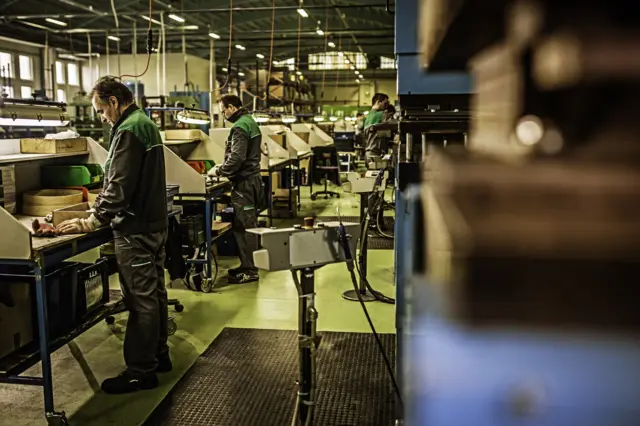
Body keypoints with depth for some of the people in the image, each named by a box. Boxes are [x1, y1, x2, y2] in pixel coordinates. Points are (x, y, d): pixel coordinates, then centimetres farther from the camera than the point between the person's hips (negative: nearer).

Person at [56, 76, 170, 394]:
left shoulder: (128, 131, -17)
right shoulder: (145, 124, 14)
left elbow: (119, 187, -23)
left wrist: (91, 222, -17)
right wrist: (102, 209, 16)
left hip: (135, 229, -10)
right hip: (153, 222, 10)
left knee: (140, 300, -3)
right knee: (154, 293, 15)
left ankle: (140, 371, 5)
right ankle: (158, 356, 26)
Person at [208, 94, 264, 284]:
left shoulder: (240, 127, -16)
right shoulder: (250, 121, 15)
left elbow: (237, 158, -24)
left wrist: (218, 171, -11)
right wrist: (224, 167, 15)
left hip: (244, 182, -10)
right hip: (252, 178, 10)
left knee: (243, 227, -5)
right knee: (249, 225, 14)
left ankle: (249, 271, -1)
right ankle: (248, 265, 23)